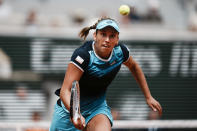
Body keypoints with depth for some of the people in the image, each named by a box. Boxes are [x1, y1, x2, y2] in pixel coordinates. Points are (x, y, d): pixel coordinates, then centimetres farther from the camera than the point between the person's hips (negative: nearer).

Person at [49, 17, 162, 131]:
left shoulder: (120, 51, -12)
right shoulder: (83, 55, -27)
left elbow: (134, 67, 13)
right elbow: (65, 90, -32)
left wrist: (148, 97, 13)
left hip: (98, 107, 3)